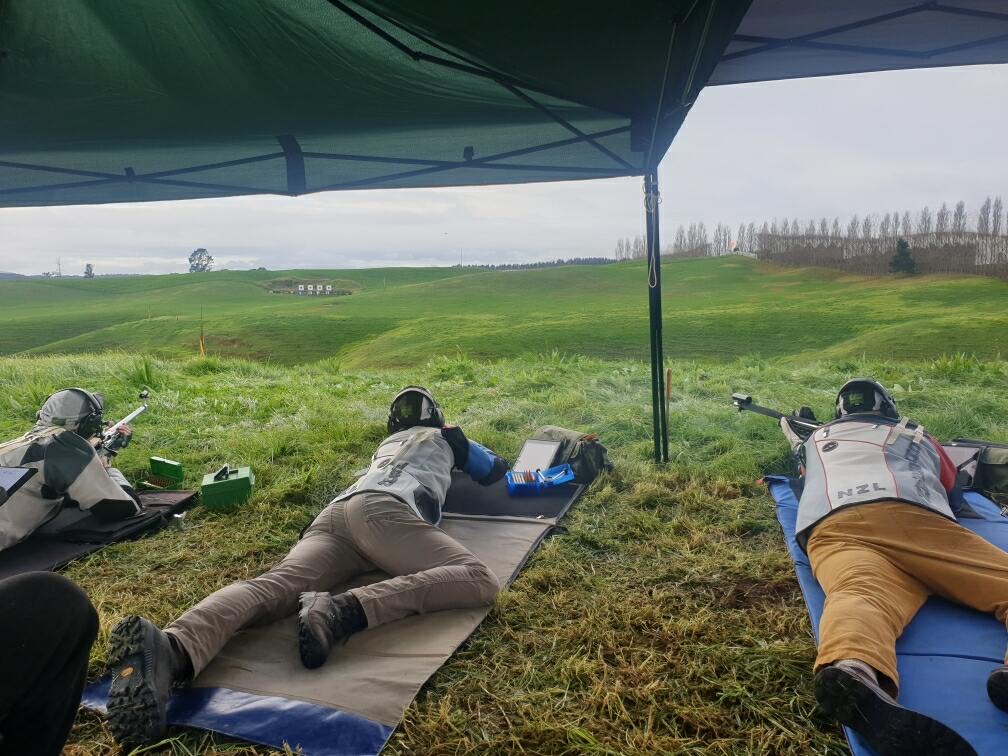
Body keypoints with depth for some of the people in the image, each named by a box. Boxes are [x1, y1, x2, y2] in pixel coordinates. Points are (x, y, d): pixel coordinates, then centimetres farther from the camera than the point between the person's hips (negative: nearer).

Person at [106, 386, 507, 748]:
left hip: (333, 514, 6)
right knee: (479, 581, -19)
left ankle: (172, 648, -51)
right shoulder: (444, 436, 30)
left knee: (270, 587, -19)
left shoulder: (387, 443, 43)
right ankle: (344, 610, -38)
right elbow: (497, 470, 46)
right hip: (381, 510, -6)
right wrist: (462, 450, 65)